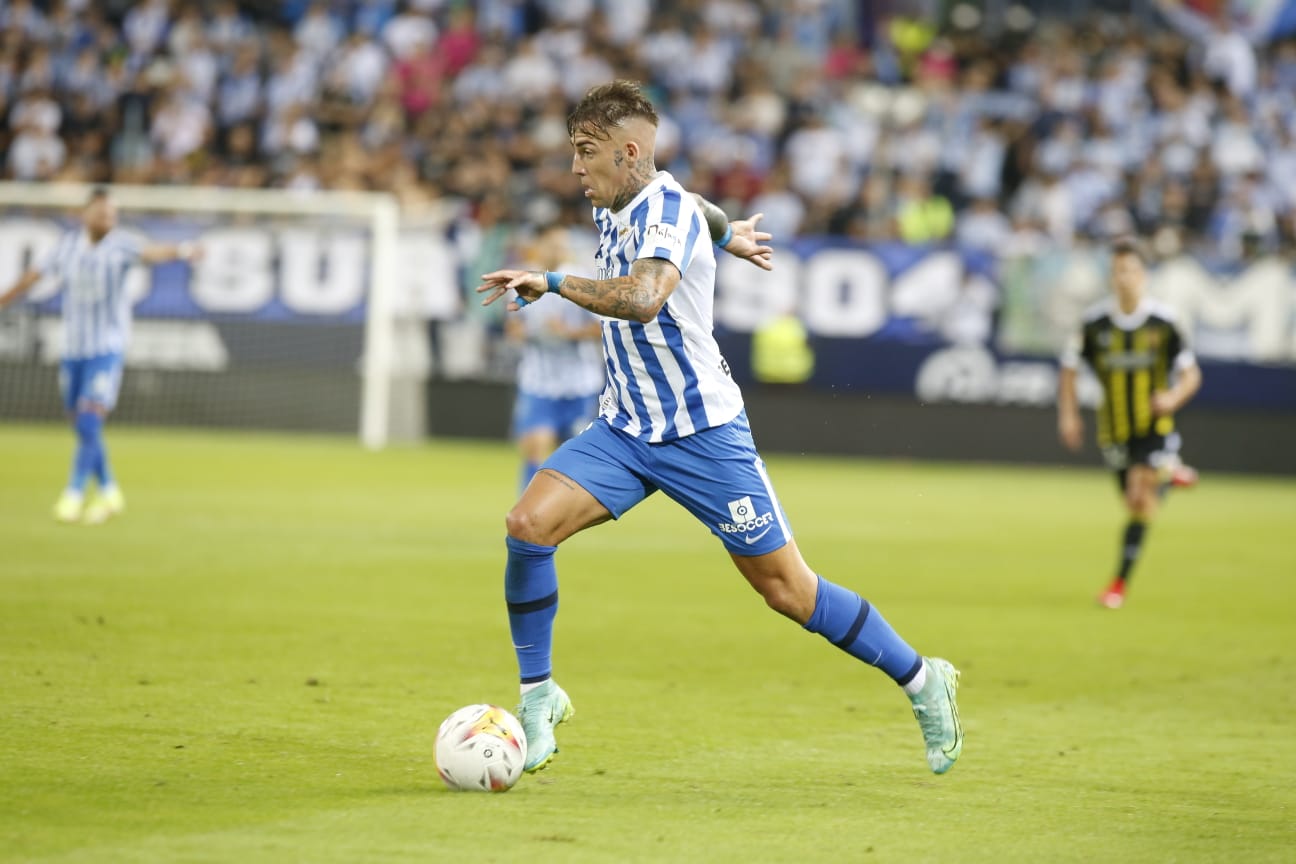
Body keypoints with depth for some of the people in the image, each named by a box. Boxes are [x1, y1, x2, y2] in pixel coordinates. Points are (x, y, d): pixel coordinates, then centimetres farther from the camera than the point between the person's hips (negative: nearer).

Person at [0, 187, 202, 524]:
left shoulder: (119, 244, -10)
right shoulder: (68, 244, 1)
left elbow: (150, 252, -30)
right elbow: (35, 276, 16)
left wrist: (181, 251, -50)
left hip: (107, 348, -4)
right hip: (73, 348, 4)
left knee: (89, 423, -14)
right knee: (82, 428, 9)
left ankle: (74, 494, -5)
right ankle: (108, 492, 24)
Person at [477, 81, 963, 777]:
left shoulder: (668, 211, -20)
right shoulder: (614, 205, 5)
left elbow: (643, 298, -41)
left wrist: (552, 283, -38)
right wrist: (724, 232, 46)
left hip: (702, 433, -7)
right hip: (624, 427, 7)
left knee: (786, 589, -1)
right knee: (529, 524, -15)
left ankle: (922, 680, 16)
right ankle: (538, 695, -1)